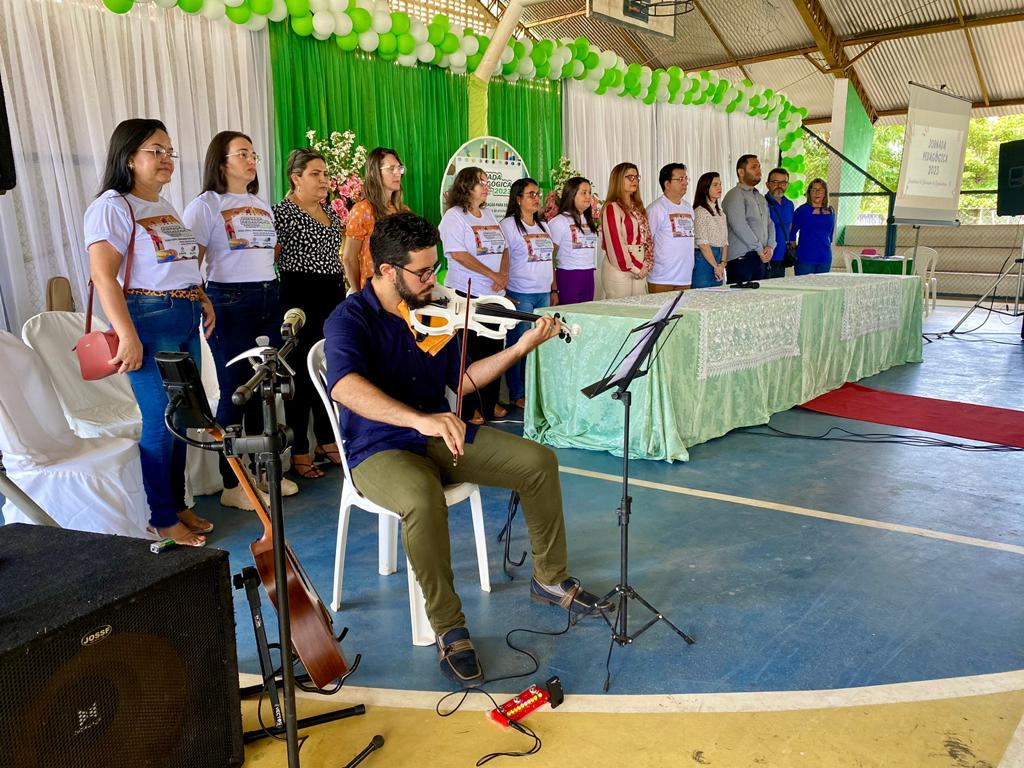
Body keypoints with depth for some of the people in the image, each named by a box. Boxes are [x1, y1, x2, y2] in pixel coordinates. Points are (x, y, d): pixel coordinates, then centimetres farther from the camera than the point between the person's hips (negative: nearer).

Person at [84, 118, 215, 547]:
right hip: (149, 321, -8)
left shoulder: (166, 209, 17)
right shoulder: (112, 207, -8)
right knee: (159, 423, -3)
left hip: (186, 321, 8)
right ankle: (163, 519, 9)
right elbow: (103, 276, -17)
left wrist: (202, 299, 12)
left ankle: (178, 504, 24)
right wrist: (127, 336, -22)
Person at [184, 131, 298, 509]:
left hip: (269, 300, 6)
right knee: (234, 390, -2)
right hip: (230, 302, -6)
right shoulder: (204, 206, -3)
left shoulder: (261, 206, 17)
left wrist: (276, 293, 13)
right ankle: (232, 485, 9)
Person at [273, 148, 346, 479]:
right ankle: (298, 451, 7)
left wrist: (345, 290, 18)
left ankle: (327, 440, 24)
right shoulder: (283, 212, -8)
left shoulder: (329, 210, 14)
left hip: (334, 295, 8)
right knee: (302, 371, -2)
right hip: (302, 297, -7)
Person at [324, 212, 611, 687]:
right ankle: (448, 628, -18)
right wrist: (419, 419, -50)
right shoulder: (350, 320, -16)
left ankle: (551, 579, 14)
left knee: (539, 461, -5)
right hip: (379, 448, -6)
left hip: (441, 436, 6)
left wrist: (521, 347, -2)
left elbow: (463, 380, 10)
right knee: (424, 500, -39)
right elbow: (345, 386, -36)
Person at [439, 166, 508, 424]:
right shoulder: (454, 216, -6)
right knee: (471, 352, -1)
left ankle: (490, 402, 22)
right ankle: (469, 407, 8)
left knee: (494, 349, 10)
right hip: (467, 295, -7)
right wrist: (493, 275, -16)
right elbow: (458, 254, -17)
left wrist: (504, 274, -4)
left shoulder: (489, 215, 16)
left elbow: (504, 248, 16)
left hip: (494, 294, 7)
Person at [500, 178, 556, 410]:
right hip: (520, 294, -7)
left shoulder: (543, 226, 16)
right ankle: (517, 394, 9)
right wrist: (504, 294, -16)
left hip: (543, 294, 7)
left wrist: (554, 290, 17)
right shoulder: (509, 225, -6)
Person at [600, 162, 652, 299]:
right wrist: (635, 268, -10)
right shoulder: (612, 208, -7)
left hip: (640, 271, 7)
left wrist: (646, 266, 1)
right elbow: (615, 244, -14)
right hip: (620, 270, -7)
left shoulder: (638, 208, 16)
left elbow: (648, 238, 15)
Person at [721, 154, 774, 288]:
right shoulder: (735, 195, -7)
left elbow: (769, 223, 19)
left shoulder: (760, 197, 21)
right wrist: (760, 249, -13)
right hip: (741, 258, -8)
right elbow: (740, 227, -17)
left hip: (760, 258, 8)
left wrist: (770, 246, 0)